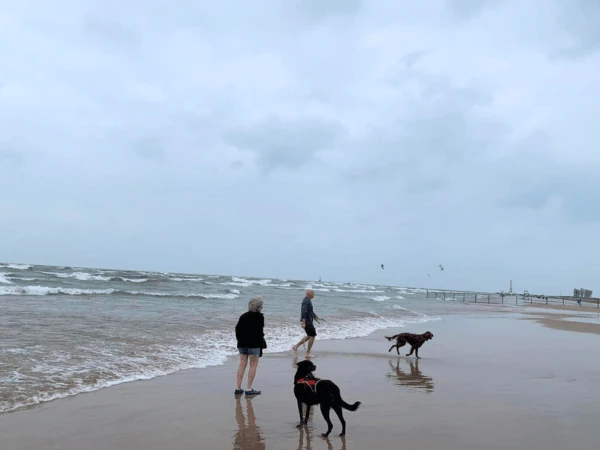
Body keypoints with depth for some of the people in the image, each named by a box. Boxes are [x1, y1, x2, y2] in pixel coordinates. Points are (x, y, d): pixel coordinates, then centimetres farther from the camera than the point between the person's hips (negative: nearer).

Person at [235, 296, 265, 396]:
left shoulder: (243, 316, 11)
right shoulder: (259, 317, -8)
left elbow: (237, 329, 11)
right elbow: (260, 332, -13)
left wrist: (240, 340, 17)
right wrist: (261, 345, -4)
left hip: (242, 344, 6)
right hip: (253, 344, -6)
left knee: (242, 365, 10)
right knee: (253, 365, 2)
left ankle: (238, 388, 11)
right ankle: (249, 389, 0)